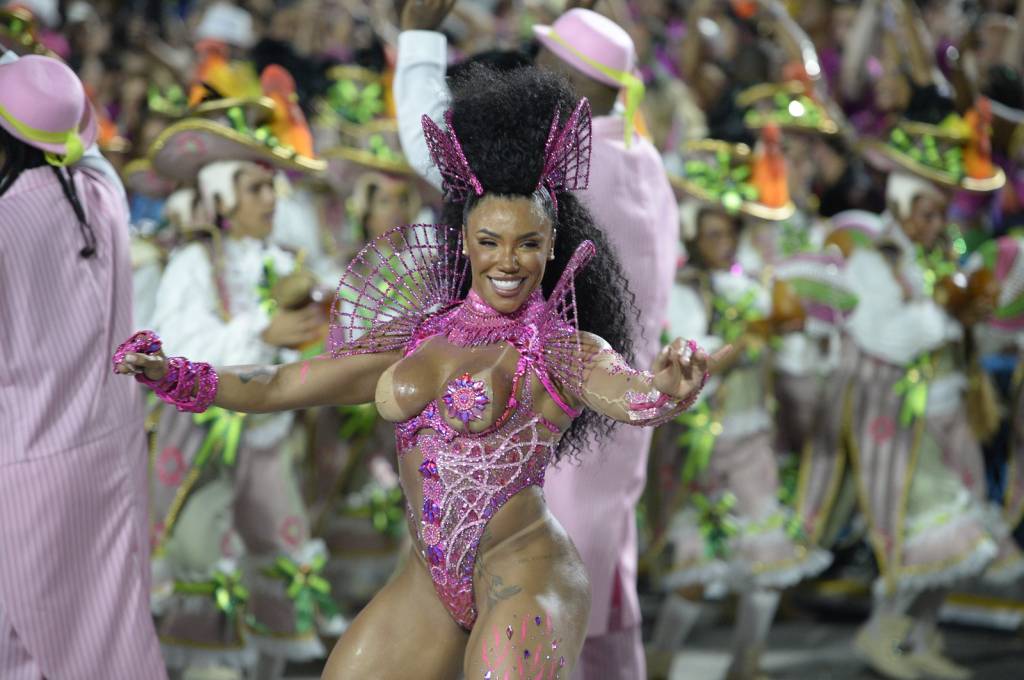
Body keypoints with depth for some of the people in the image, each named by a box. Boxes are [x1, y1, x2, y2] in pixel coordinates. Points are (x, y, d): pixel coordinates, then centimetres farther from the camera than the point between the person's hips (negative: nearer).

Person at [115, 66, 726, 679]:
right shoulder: (422, 339, 11)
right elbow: (279, 387, 14)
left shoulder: (567, 350, -3)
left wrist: (669, 388, -47)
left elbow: (630, 397, -24)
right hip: (429, 584, 6)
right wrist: (172, 375, 3)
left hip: (525, 574, -6)